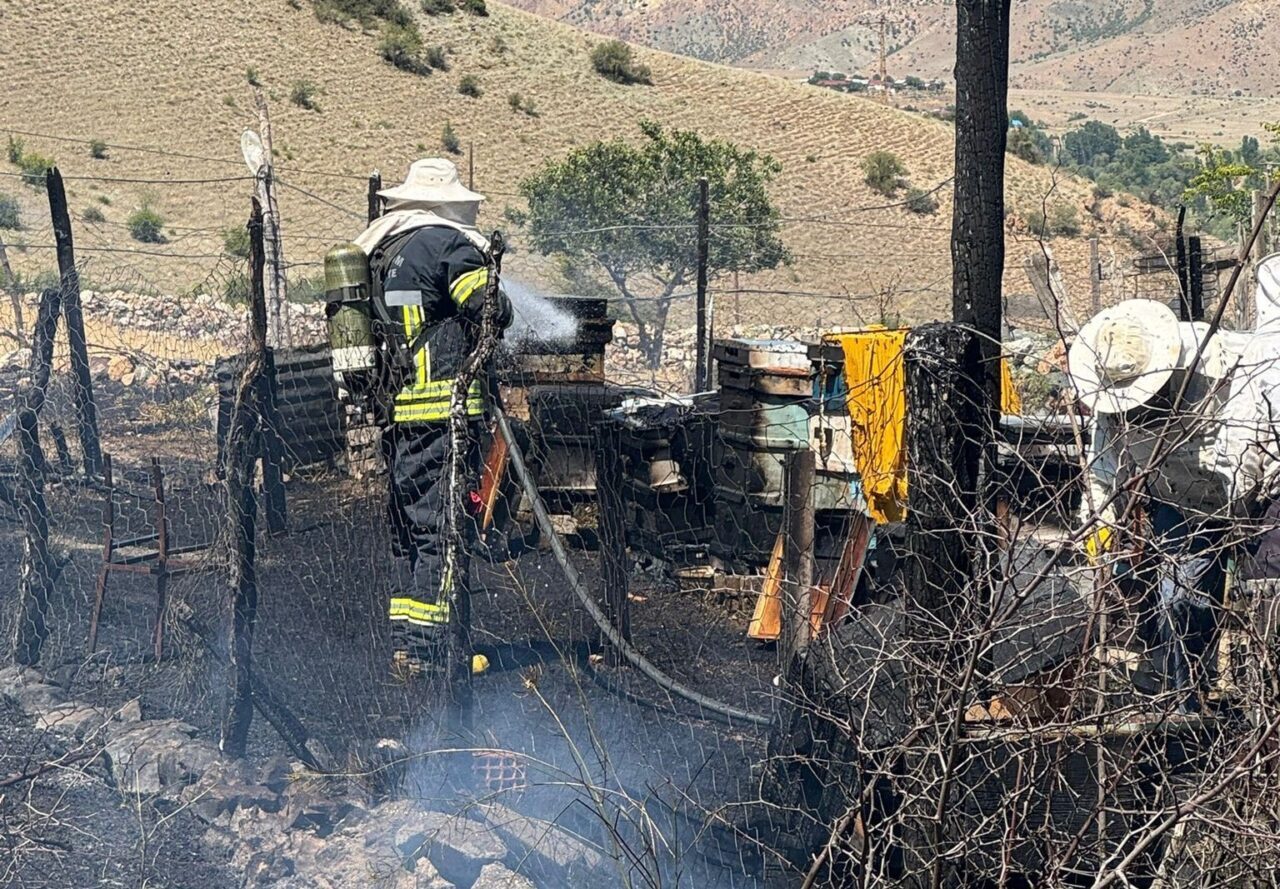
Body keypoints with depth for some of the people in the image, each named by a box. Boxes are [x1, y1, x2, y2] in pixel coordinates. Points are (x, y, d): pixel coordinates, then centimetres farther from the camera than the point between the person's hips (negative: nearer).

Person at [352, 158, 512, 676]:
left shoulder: (375, 251, 16)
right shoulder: (447, 243, -8)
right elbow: (491, 309, -16)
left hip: (394, 410, 8)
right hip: (445, 406, -8)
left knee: (407, 526, 15)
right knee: (444, 528, -4)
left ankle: (404, 643, 19)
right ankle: (425, 649, -5)